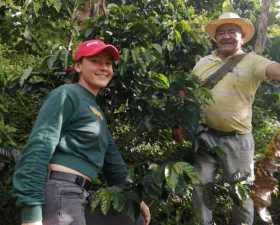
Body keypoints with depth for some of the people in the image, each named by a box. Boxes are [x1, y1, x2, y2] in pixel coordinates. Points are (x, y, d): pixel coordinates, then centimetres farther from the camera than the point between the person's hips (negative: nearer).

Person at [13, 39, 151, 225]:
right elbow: (38, 148, -18)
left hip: (82, 195, 9)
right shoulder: (67, 95, -7)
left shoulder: (97, 111, 21)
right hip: (61, 190, -9)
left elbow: (113, 160, 24)